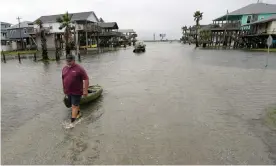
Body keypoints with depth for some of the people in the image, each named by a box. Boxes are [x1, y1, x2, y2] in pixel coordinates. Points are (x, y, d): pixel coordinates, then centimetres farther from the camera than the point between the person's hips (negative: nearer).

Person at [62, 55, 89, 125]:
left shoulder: (79, 69, -15)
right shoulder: (64, 68, 6)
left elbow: (86, 79, -16)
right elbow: (63, 79, 17)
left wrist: (85, 90, -18)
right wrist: (64, 89, 20)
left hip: (76, 92, -6)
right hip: (68, 91, 6)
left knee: (74, 106, -4)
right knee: (75, 104, 22)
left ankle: (72, 121, 0)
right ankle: (78, 113, 43)